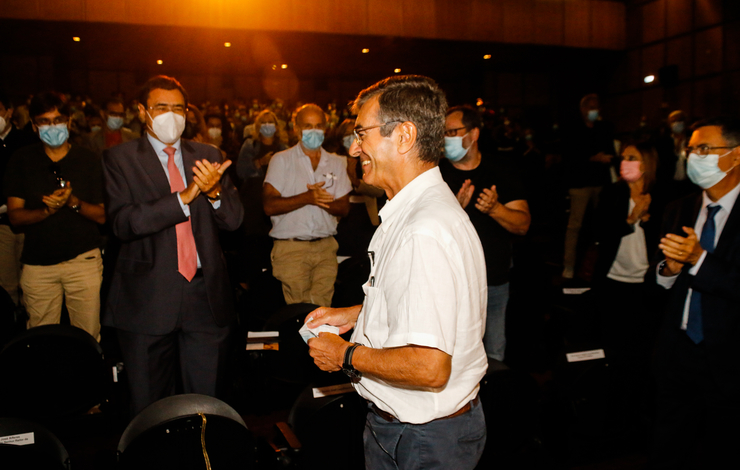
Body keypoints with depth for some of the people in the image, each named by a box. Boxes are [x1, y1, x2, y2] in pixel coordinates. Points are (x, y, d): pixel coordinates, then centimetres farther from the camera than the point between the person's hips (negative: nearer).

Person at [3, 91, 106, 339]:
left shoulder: (89, 160, 4)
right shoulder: (21, 160, 5)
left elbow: (103, 216, 2)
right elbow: (15, 216, 1)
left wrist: (74, 202, -17)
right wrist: (47, 210, -18)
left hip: (84, 260, -1)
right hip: (37, 263, 1)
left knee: (88, 338, 1)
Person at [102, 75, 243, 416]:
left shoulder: (208, 156, 11)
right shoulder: (120, 159, 1)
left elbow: (234, 219, 5)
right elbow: (122, 223, -14)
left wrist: (214, 191, -17)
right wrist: (185, 196, -23)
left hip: (205, 295, 3)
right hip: (149, 299, -2)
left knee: (206, 400, 12)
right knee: (148, 406, 12)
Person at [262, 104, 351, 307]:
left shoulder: (336, 163, 14)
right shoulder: (281, 160, 5)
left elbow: (344, 208, 10)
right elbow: (269, 206, -5)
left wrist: (322, 201, -11)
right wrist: (306, 198, -16)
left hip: (326, 247, 3)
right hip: (290, 247, -2)